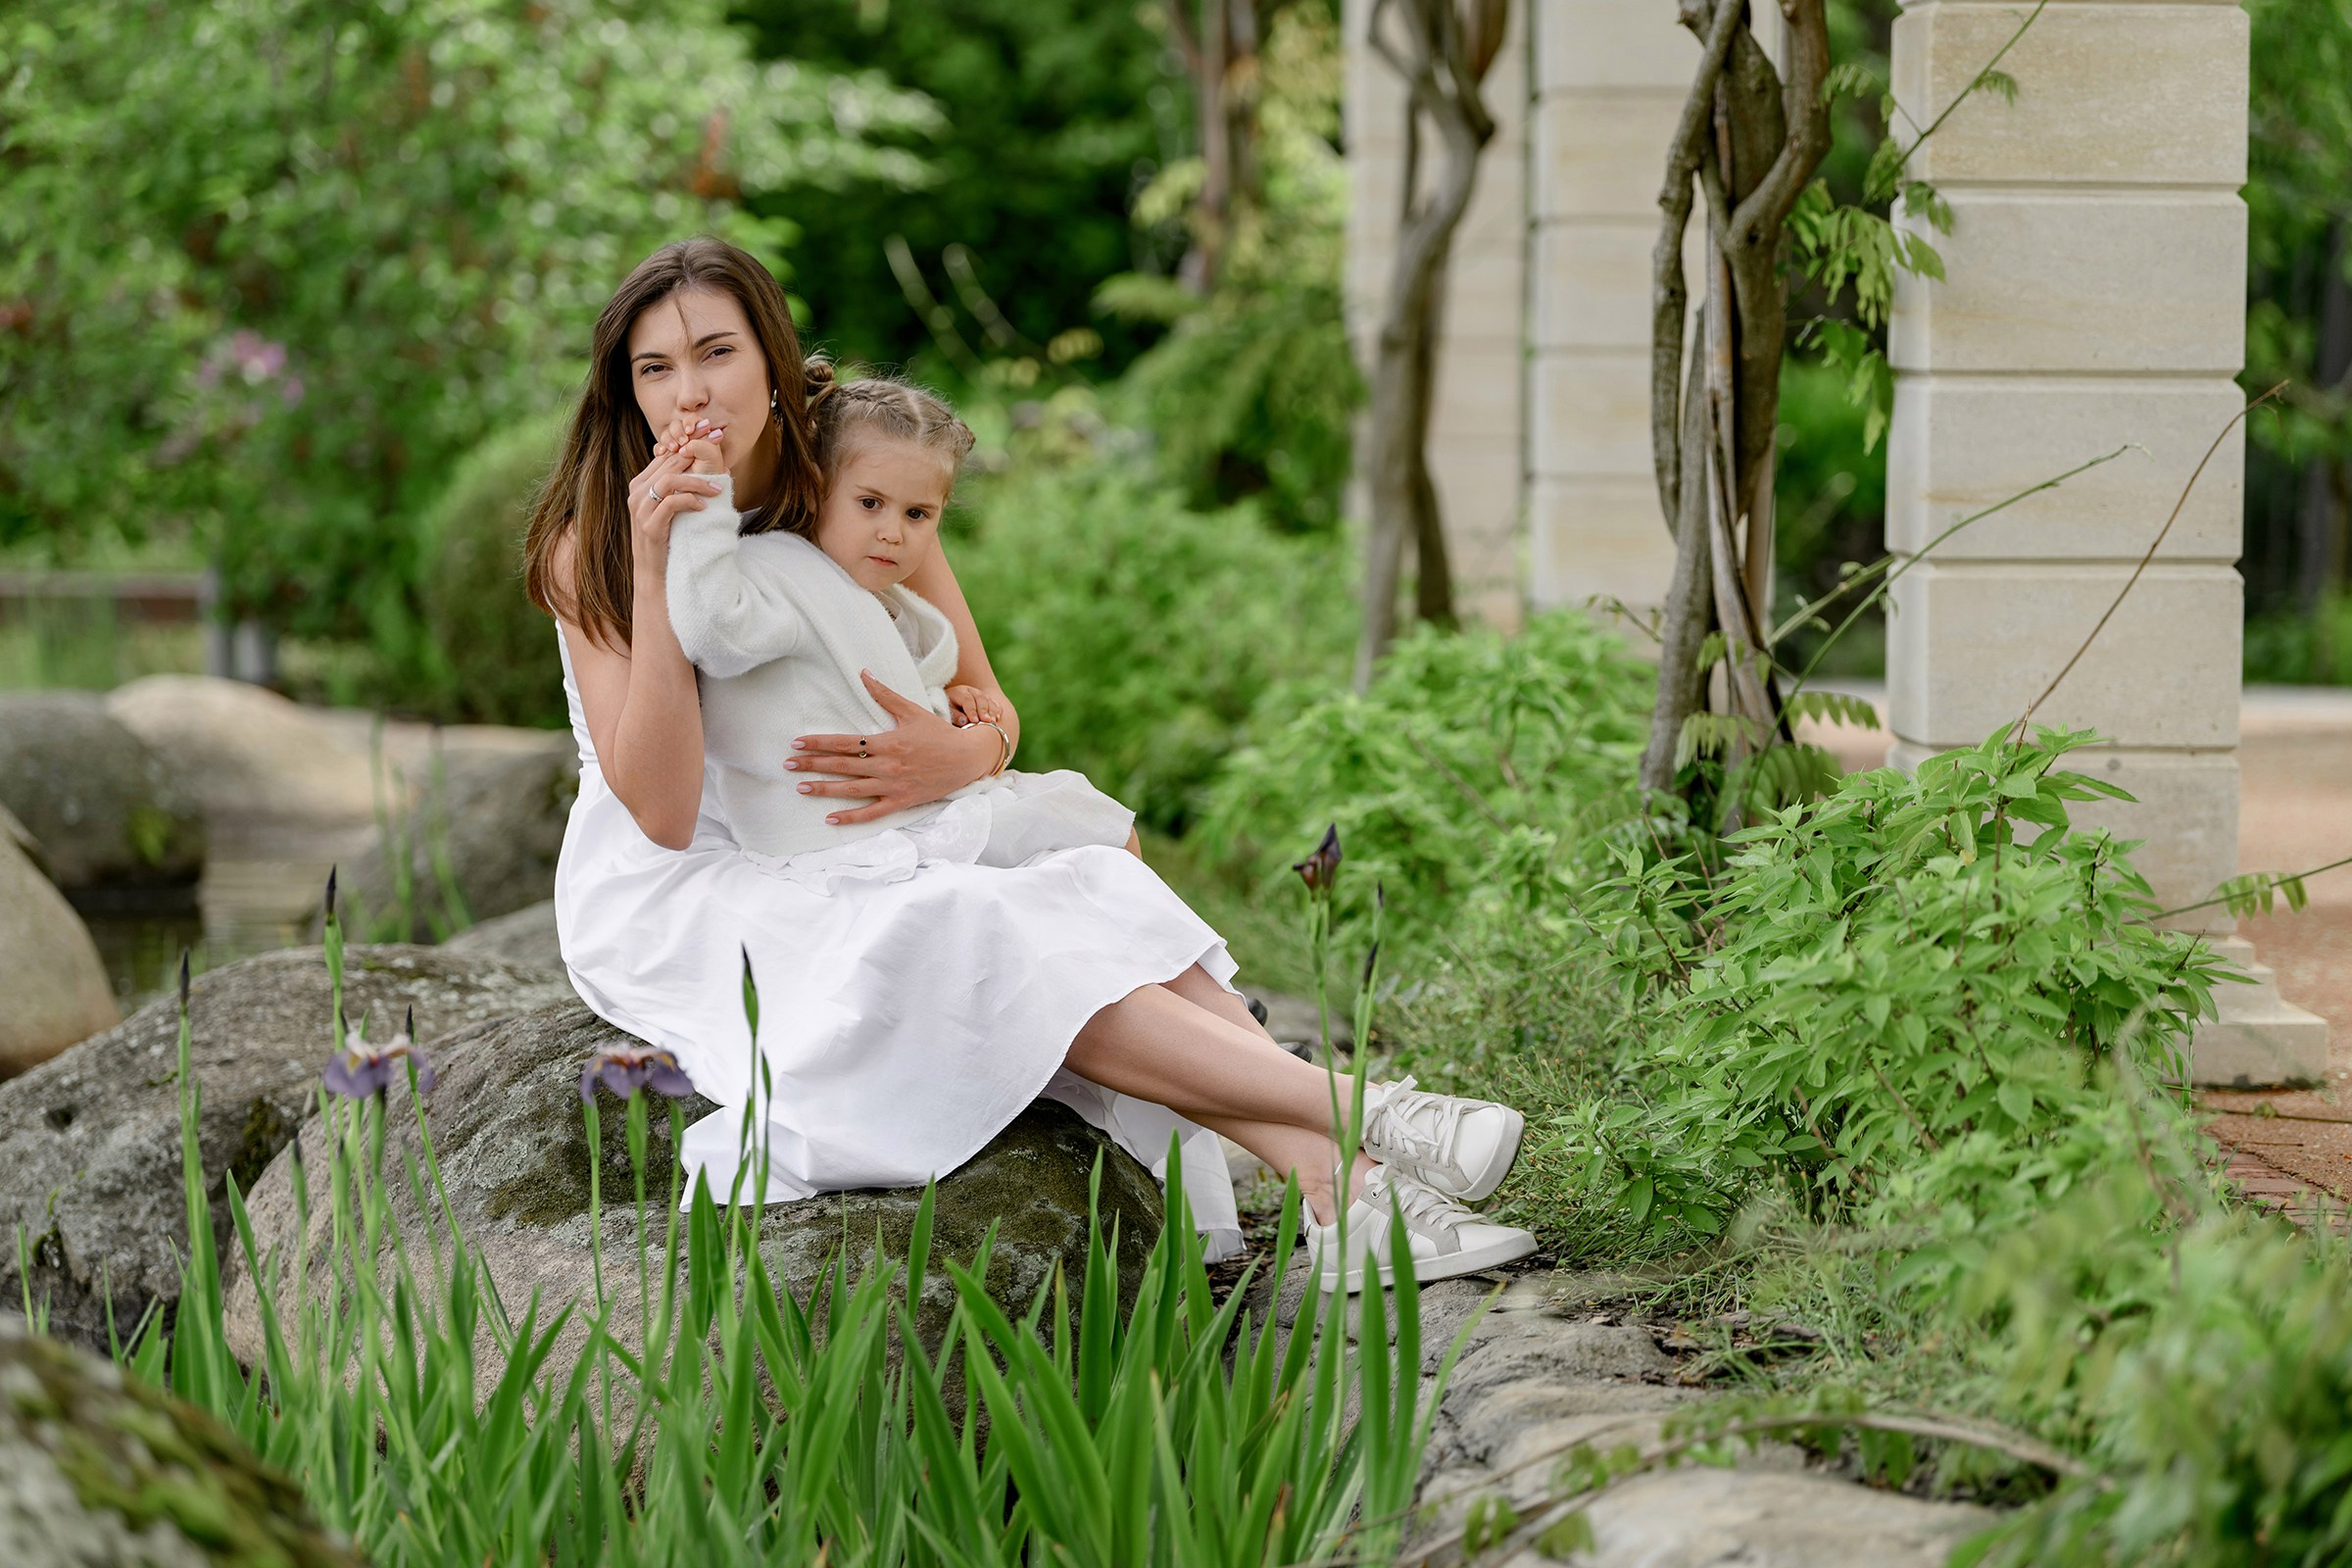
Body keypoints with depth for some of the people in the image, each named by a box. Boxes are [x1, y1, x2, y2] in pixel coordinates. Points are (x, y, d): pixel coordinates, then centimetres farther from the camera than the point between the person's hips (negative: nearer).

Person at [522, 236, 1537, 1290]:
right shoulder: (589, 550, -12)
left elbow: (994, 713, 6)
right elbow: (662, 813, -21)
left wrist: (953, 757, -21)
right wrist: (652, 572, -28)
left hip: (831, 874, 5)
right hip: (676, 900, -5)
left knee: (1091, 896, -23)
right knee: (969, 942, -31)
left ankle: (1342, 1199, -37)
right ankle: (1359, 1111, -38)